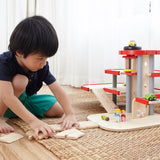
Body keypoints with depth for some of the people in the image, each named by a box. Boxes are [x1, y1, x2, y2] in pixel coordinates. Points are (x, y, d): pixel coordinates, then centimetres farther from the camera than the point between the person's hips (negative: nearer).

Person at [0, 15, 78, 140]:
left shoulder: (42, 66, -15)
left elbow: (57, 90, -16)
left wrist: (70, 114, -30)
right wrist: (33, 121, -52)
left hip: (25, 99, 7)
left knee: (58, 110, -4)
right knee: (19, 81, -34)